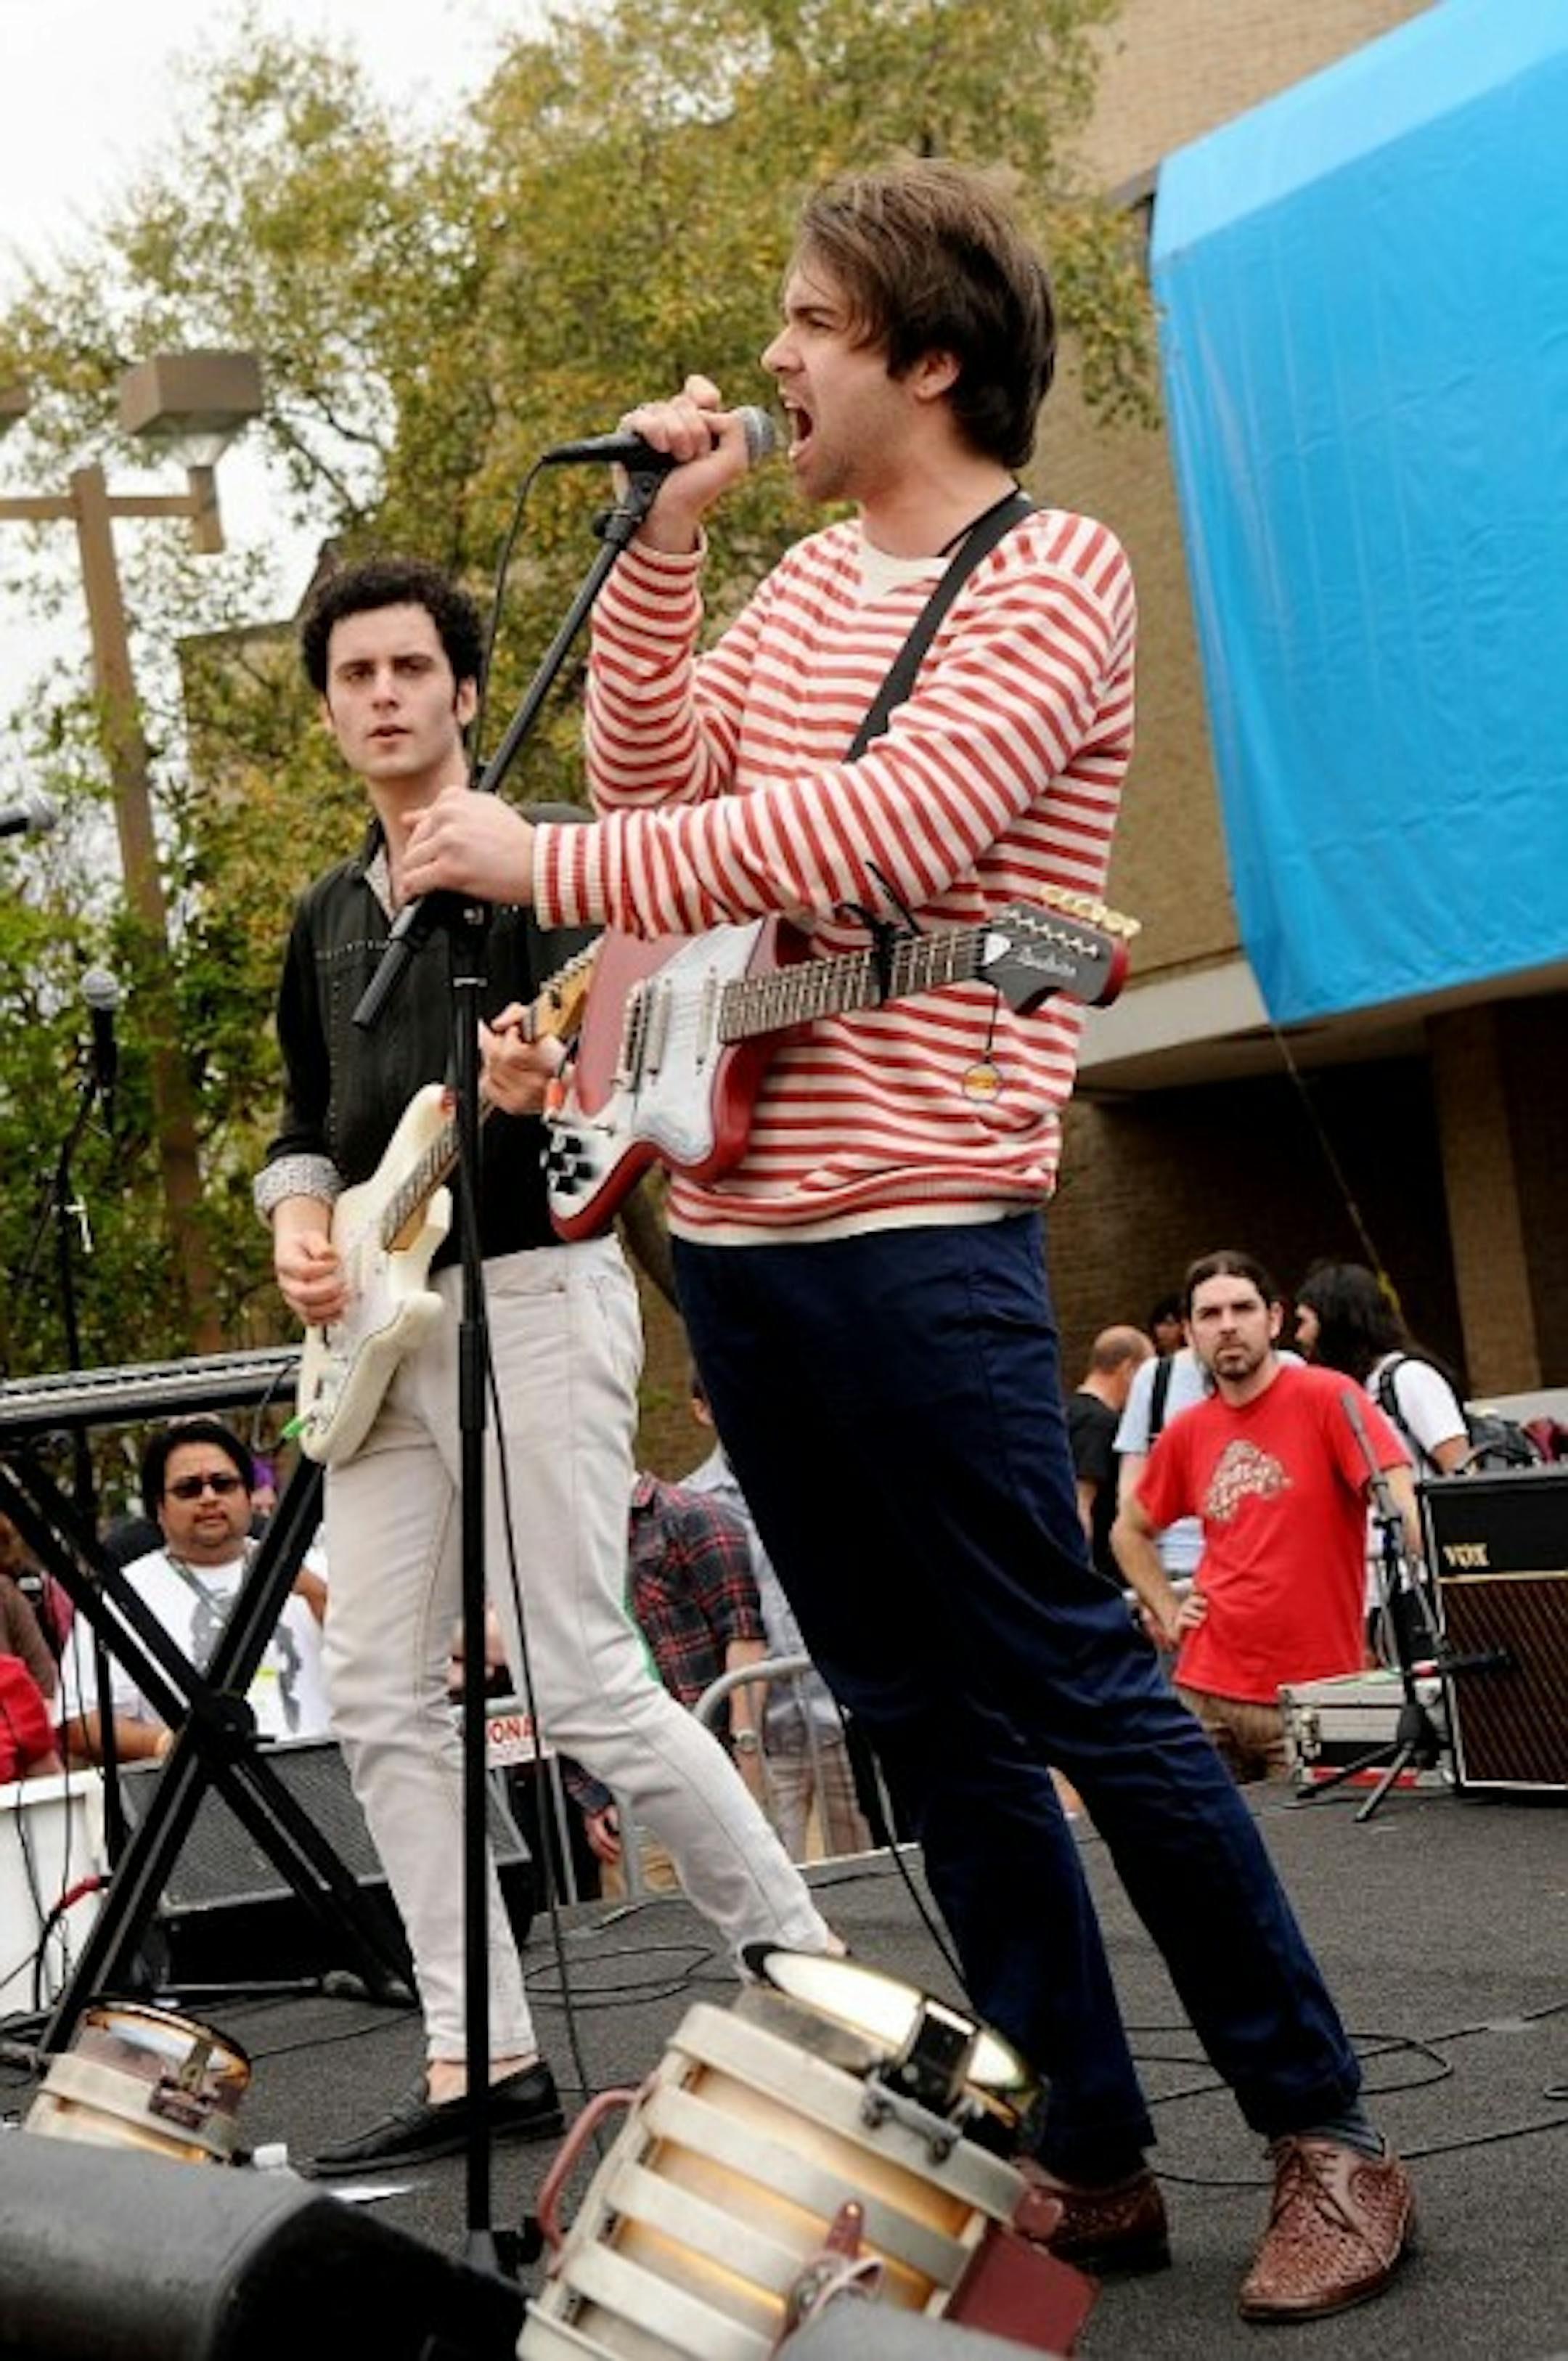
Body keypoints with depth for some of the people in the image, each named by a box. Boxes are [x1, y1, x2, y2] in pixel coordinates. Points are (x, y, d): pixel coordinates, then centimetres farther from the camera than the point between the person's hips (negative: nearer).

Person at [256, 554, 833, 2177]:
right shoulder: (325, 919, 20)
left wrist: (542, 1082, -34)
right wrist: (298, 1218, 2)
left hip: (527, 1292, -7)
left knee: (581, 1681, -11)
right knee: (380, 1702, 2)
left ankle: (806, 1971, 2)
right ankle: (482, 2057, 7)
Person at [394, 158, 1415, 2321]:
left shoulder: (1054, 578, -9)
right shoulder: (813, 581, 17)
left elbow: (884, 829, -22)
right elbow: (657, 783, 15)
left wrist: (535, 864, -20)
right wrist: (660, 543, 5)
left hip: (914, 1230, -8)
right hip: (731, 1226, 8)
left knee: (1073, 1690, -4)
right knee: (928, 1725, 10)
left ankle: (1325, 2140, 8)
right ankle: (1090, 2158, 20)